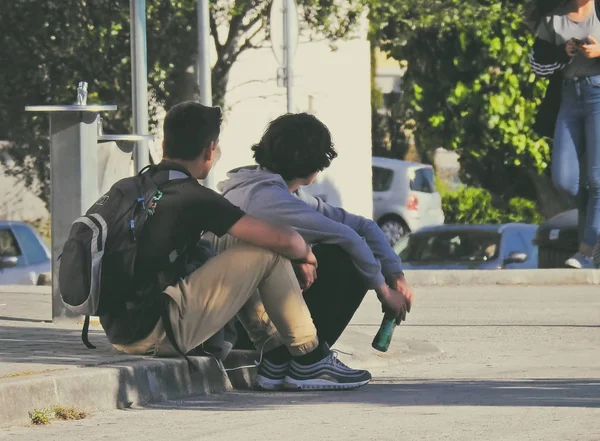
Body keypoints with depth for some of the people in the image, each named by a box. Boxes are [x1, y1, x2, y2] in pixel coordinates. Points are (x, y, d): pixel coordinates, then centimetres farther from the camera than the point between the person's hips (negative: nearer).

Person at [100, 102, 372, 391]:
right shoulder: (194, 198, -11)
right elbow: (284, 240, -11)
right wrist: (305, 254, 14)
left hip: (119, 333, 9)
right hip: (156, 332, -9)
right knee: (267, 253, -1)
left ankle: (273, 348, 35)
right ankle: (310, 362, 8)